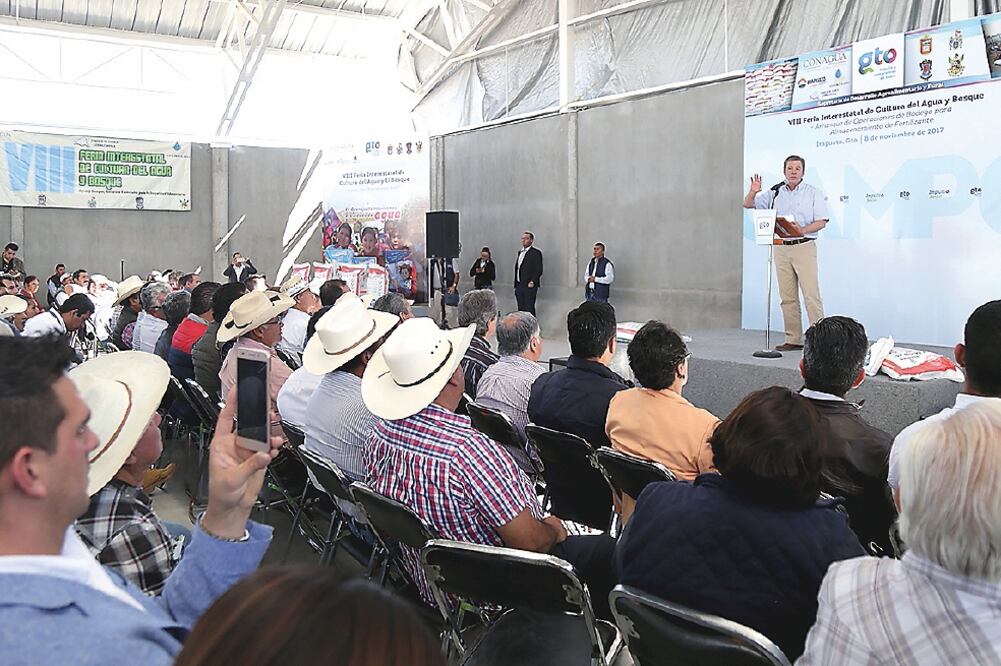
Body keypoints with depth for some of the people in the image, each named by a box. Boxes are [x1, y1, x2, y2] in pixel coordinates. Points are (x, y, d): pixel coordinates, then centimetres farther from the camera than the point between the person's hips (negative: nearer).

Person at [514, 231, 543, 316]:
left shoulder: (536, 253, -5)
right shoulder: (520, 252, 18)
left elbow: (539, 270, -11)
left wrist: (532, 282, -21)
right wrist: (516, 285, 14)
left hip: (529, 286, -7)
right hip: (519, 286, 7)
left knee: (529, 309, -6)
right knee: (521, 309, 10)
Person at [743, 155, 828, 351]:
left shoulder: (813, 193, 3)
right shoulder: (775, 193, 12)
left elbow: (821, 222, -2)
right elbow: (748, 204, 14)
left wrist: (802, 230, -19)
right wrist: (753, 192, -8)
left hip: (804, 247, -4)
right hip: (781, 248, 4)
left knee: (811, 294, -10)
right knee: (787, 297, 5)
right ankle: (793, 339, 10)